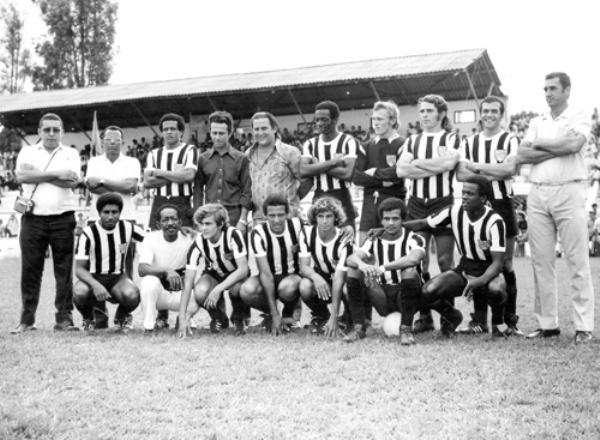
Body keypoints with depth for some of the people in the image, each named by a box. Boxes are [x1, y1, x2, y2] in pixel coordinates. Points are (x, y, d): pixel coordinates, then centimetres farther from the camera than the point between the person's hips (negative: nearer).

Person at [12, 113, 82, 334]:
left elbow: (72, 181, -8)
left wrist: (38, 175, -7)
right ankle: (27, 319, 9)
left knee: (64, 270, 0)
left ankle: (64, 318, 6)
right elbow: (21, 175, -9)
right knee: (30, 269, 2)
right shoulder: (27, 152, 12)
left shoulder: (70, 154, 10)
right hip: (33, 218, 1)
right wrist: (56, 174, -10)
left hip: (63, 218, 0)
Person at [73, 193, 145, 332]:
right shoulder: (88, 233, -13)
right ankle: (88, 319, 3)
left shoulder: (127, 228, -4)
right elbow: (79, 268, -14)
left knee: (132, 294, -34)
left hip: (118, 278, 1)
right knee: (79, 292, -36)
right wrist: (95, 285, -34)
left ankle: (122, 316, 7)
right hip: (93, 278, -1)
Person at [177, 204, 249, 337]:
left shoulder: (233, 235, -29)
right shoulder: (197, 244, -23)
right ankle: (219, 319, 3)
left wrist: (218, 289, -42)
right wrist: (182, 318, -31)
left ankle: (238, 318, -2)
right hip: (214, 275, 2)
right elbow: (188, 282, -25)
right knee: (200, 292, -32)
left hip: (236, 276, -2)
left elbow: (243, 269, -32)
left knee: (236, 288, -38)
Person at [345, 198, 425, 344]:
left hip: (406, 297, -3)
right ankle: (358, 327, -11)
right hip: (383, 298, 3)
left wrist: (383, 268, -41)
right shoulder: (375, 241, 6)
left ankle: (406, 329, -22)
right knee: (353, 271, -16)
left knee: (410, 271, -33)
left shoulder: (413, 239, -5)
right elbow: (351, 258, -13)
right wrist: (361, 264, -38)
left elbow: (414, 258, -31)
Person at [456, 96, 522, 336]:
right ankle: (478, 320, 11)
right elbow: (460, 175, 0)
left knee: (505, 264, -1)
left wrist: (477, 166, -8)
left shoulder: (510, 140, 4)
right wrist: (494, 173, -9)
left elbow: (510, 168, -13)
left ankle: (510, 321, 6)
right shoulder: (469, 142, 13)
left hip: (502, 204, -3)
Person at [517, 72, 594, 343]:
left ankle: (584, 326, -2)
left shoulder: (579, 118, 5)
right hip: (538, 193, 5)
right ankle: (547, 323, 9)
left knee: (577, 260, -4)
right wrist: (559, 148, -7)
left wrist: (540, 143, -3)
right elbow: (522, 155, 3)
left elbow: (574, 143, -16)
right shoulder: (537, 122, 18)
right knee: (541, 261, 3)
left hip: (569, 191, -4)